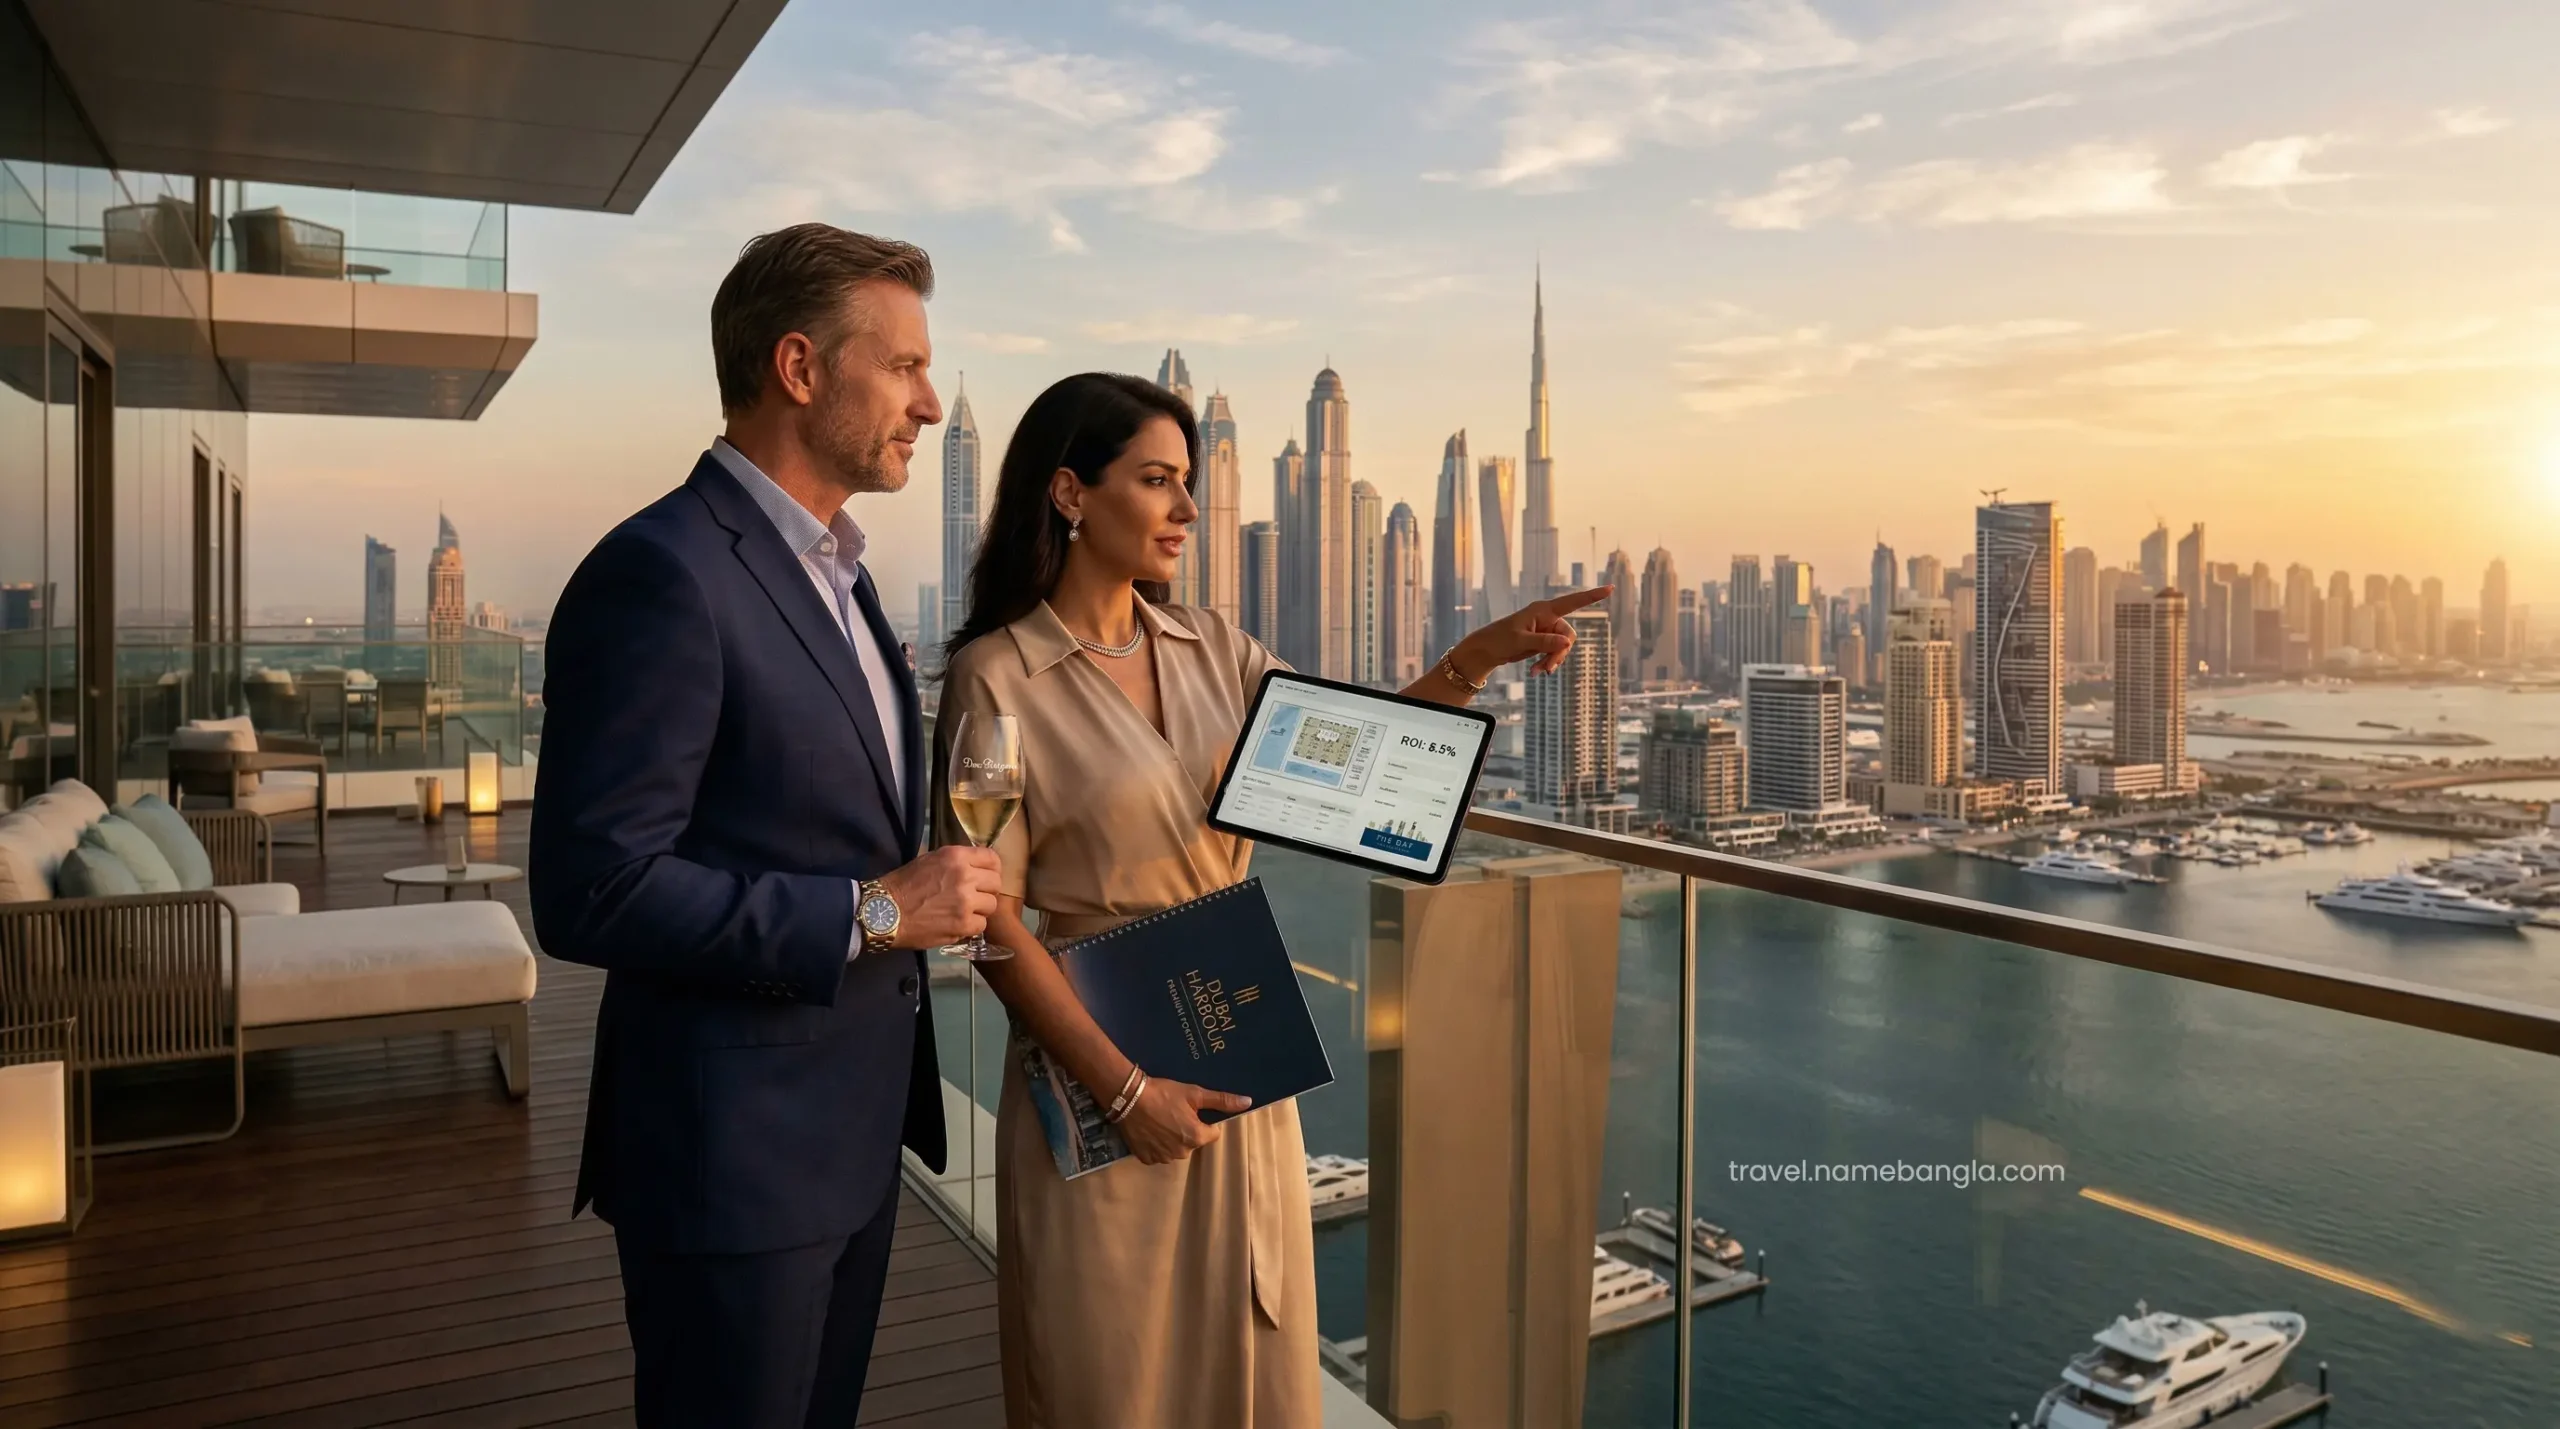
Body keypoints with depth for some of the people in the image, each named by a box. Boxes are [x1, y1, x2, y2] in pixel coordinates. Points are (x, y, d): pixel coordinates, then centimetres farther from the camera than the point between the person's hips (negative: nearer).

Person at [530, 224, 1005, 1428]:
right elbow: (591, 891, -24)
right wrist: (872, 913, -21)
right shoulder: (660, 573, -19)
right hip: (730, 1153, -8)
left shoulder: (833, 572, 11)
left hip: (853, 1135, 9)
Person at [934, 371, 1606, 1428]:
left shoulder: (1208, 646, 5)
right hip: (1103, 1061, -5)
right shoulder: (996, 676, -12)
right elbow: (991, 916, -13)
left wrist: (1473, 660, -17)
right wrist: (1125, 1087, -16)